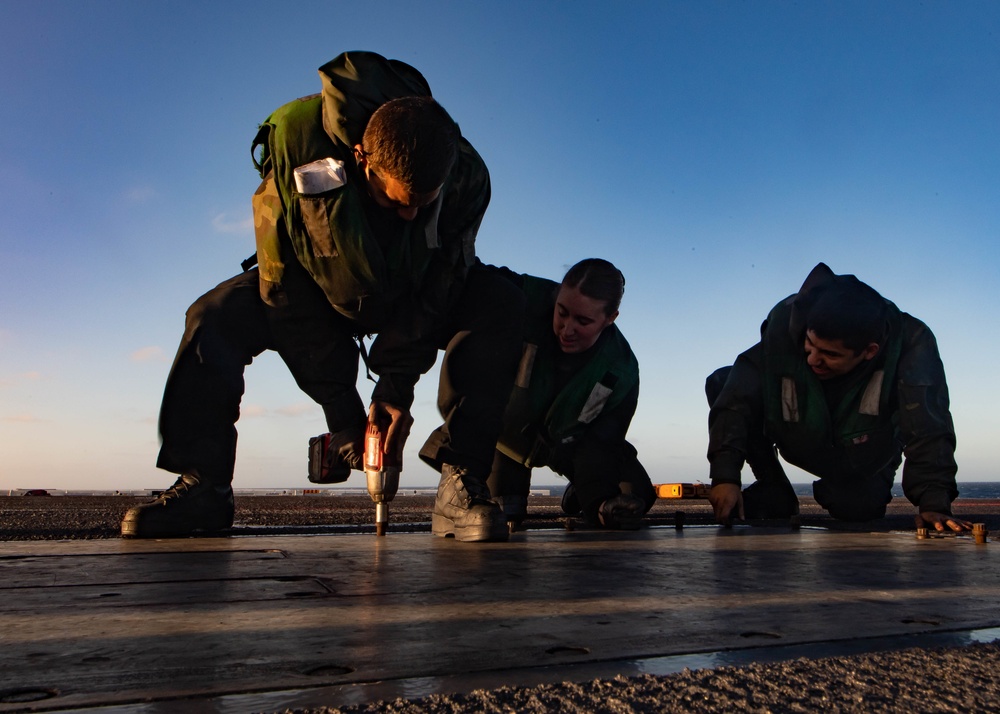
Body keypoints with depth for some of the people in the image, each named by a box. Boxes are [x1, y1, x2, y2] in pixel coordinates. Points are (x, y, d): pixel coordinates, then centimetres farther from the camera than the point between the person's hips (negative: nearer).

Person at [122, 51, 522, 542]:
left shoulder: (466, 177, -29)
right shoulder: (298, 139, -33)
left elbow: (433, 296, -21)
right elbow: (288, 286, -29)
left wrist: (396, 385, -29)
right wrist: (341, 414, -28)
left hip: (415, 289, 0)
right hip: (322, 284, 0)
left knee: (498, 304, -28)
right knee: (215, 317, -20)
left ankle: (461, 482, -28)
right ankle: (204, 487, -10)